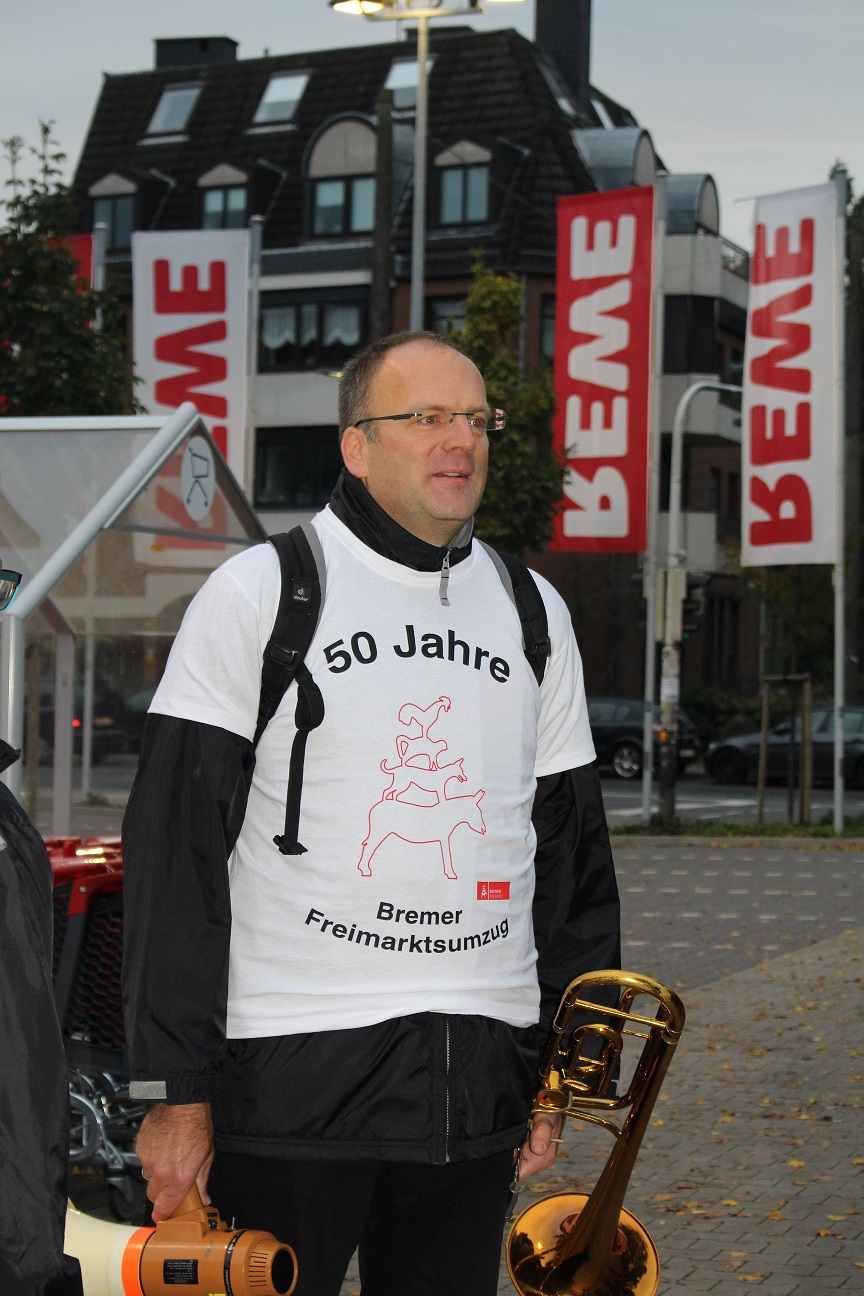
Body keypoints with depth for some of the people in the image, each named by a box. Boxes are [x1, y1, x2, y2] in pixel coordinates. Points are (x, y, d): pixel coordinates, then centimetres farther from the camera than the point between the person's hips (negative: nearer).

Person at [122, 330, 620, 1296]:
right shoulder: (255, 593, -2)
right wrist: (175, 1087, -11)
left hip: (475, 1087, 4)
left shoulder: (534, 614, 13)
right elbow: (176, 850, -6)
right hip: (287, 1071, -4)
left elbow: (573, 857, 17)